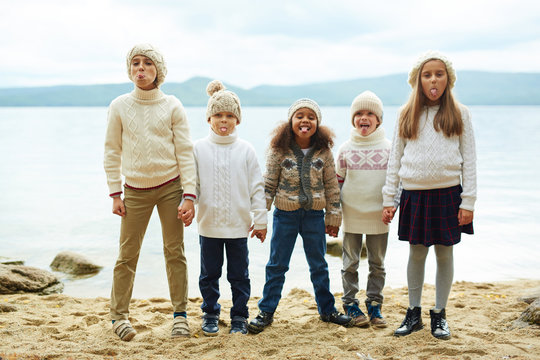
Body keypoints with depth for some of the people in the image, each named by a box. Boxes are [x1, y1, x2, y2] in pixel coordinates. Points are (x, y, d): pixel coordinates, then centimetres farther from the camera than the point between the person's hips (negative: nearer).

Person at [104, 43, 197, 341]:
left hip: (170, 186, 0)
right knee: (127, 255, 1)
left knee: (174, 252, 4)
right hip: (135, 190, 0)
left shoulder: (172, 106, -1)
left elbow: (185, 152, -1)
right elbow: (112, 152, 6)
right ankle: (119, 316, 15)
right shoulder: (119, 106, 1)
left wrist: (188, 196, -7)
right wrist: (115, 193, 0)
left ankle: (180, 315, 15)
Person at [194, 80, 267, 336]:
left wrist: (260, 221, 1)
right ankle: (210, 315, 27)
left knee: (239, 275, 8)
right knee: (209, 274, 12)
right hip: (208, 225, 1)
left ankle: (239, 317, 21)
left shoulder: (245, 150, 0)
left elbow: (257, 187, 2)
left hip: (239, 225, 0)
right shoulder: (198, 148, 1)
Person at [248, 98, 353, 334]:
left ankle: (327, 309, 28)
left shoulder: (323, 152, -1)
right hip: (285, 215, -1)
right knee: (277, 265, 7)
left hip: (314, 215, 1)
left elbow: (332, 187, 5)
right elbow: (268, 185, -3)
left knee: (319, 265, 13)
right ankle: (266, 312, 17)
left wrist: (333, 217, 5)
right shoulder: (279, 151, -6)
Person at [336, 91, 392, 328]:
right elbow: (338, 181, 7)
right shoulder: (346, 149, 1)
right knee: (350, 263, 6)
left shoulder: (388, 148, 1)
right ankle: (350, 305, 17)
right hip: (351, 217, 0)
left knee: (377, 264, 9)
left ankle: (374, 305, 20)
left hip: (379, 217, 1)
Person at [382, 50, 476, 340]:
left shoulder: (459, 114, 4)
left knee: (444, 253, 6)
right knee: (416, 253, 7)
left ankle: (439, 314, 19)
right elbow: (395, 159, 8)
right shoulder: (407, 115, 7)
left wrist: (468, 201, -5)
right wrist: (388, 200, 3)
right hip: (414, 194, 1)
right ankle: (414, 313, 20)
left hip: (448, 193, -1)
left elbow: (469, 160, 2)